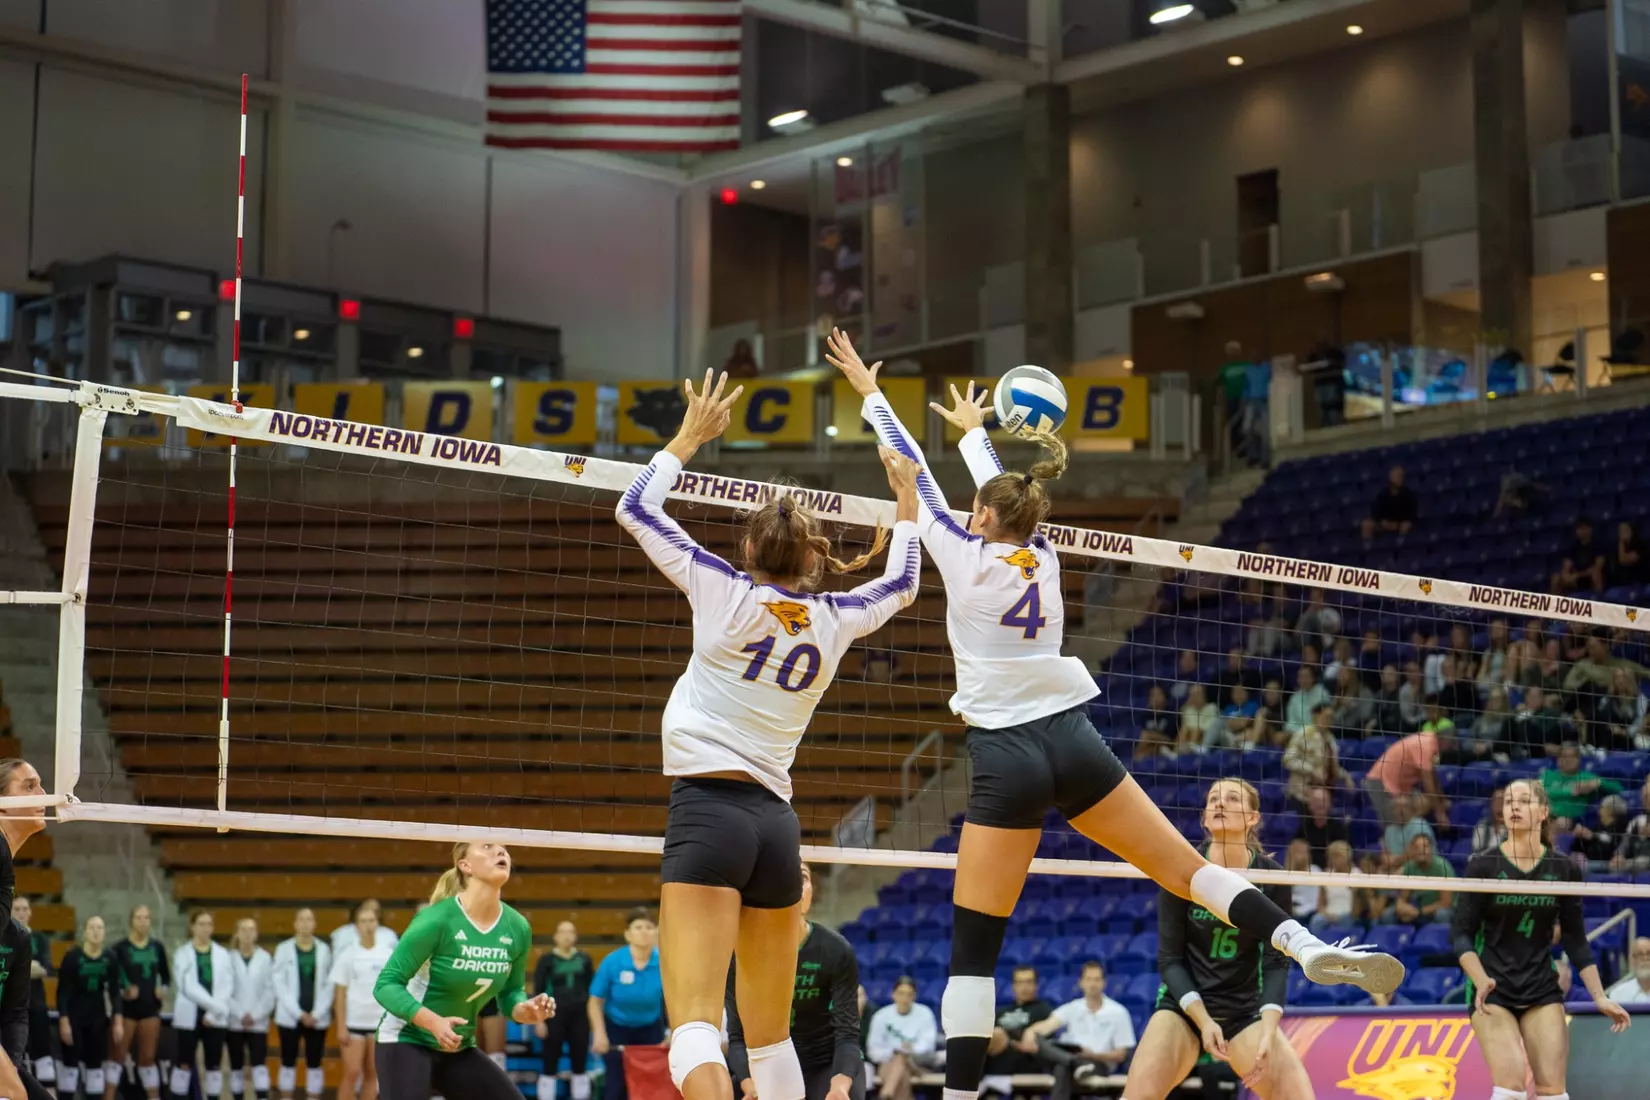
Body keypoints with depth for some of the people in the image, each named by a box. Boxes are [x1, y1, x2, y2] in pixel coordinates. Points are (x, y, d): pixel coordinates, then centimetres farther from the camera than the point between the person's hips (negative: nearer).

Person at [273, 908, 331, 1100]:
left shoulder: (324, 949, 4)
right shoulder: (283, 949, 1)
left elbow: (329, 984, 2)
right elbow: (280, 984, -4)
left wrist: (317, 1013, -8)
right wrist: (298, 1013, -11)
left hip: (317, 1018, 1)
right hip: (290, 1017, -1)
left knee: (314, 1064, 4)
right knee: (288, 1063, 4)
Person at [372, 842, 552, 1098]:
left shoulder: (517, 927, -4)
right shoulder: (437, 920, -22)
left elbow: (511, 992, 9)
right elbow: (386, 985, -19)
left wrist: (524, 1011, -14)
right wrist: (433, 1021, -34)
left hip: (459, 1049, 7)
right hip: (406, 1042, -6)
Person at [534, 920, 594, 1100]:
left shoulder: (584, 959, 5)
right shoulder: (547, 959, -3)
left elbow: (592, 989, 12)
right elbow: (538, 991, -3)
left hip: (579, 1016, 3)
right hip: (554, 1016, -3)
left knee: (579, 1064, 7)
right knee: (550, 1064, 0)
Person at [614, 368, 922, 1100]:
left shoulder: (727, 593, -2)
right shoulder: (833, 621, 8)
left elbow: (635, 509, 8)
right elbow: (902, 584, 31)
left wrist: (690, 436, 18)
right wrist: (906, 496, 41)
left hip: (708, 808, -5)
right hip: (777, 821, 5)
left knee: (694, 1018, -16)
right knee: (771, 1032, 17)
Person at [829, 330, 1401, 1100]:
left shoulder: (966, 557, -2)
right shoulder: (1043, 556, 10)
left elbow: (915, 475, 9)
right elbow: (1002, 493, 30)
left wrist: (870, 393, 21)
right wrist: (973, 432, 49)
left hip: (1006, 760, -4)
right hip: (1074, 742, 4)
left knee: (972, 949, -1)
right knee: (1187, 868, 7)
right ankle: (1315, 951, -10)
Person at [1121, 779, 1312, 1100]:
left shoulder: (1272, 877, -7)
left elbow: (1276, 960, -7)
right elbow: (1169, 958, -9)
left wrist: (1268, 1031, -20)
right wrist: (1203, 1020, -21)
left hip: (1246, 1012, 2)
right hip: (1183, 1006, -2)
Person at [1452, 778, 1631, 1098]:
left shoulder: (1564, 870, 0)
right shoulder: (1483, 866, -7)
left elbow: (1576, 940, 8)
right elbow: (1461, 932, -7)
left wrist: (1600, 997, 2)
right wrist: (1481, 980, -24)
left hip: (1543, 993, 3)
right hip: (1493, 992, -2)